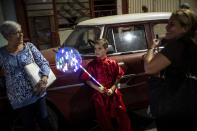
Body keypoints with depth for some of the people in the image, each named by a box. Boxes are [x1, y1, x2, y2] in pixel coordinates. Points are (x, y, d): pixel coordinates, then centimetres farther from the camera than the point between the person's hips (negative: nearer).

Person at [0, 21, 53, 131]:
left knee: (44, 122, 7)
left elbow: (43, 62, -6)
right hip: (18, 100, 0)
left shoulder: (29, 46, -1)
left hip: (37, 93, 0)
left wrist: (44, 78, -23)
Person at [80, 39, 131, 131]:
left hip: (113, 93, 1)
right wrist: (98, 88, -13)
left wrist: (112, 88, -9)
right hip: (100, 95, 0)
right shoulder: (92, 65, -3)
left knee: (122, 115, 4)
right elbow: (87, 80, 0)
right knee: (104, 118, 9)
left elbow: (118, 77, 4)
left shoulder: (112, 63, 0)